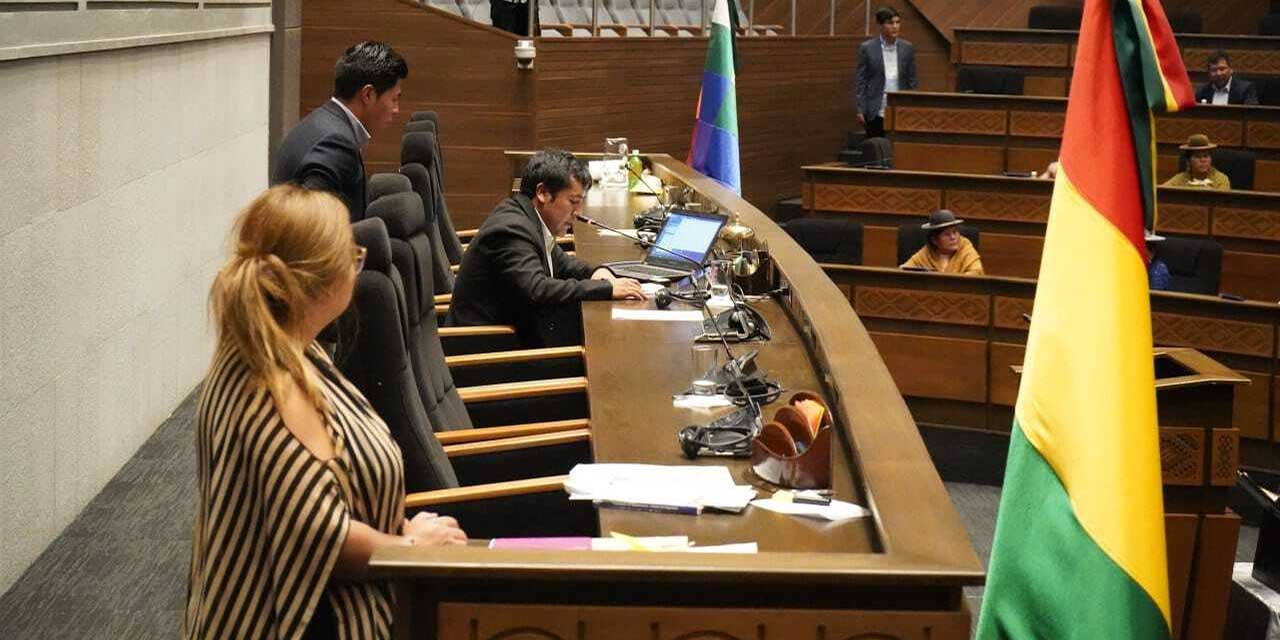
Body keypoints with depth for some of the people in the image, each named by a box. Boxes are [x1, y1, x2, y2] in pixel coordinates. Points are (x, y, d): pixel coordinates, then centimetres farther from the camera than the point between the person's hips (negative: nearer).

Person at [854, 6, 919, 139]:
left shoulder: (907, 48, 5)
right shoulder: (867, 48, -2)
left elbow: (912, 80, 9)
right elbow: (860, 81, -1)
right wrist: (860, 110, -7)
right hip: (876, 113, -2)